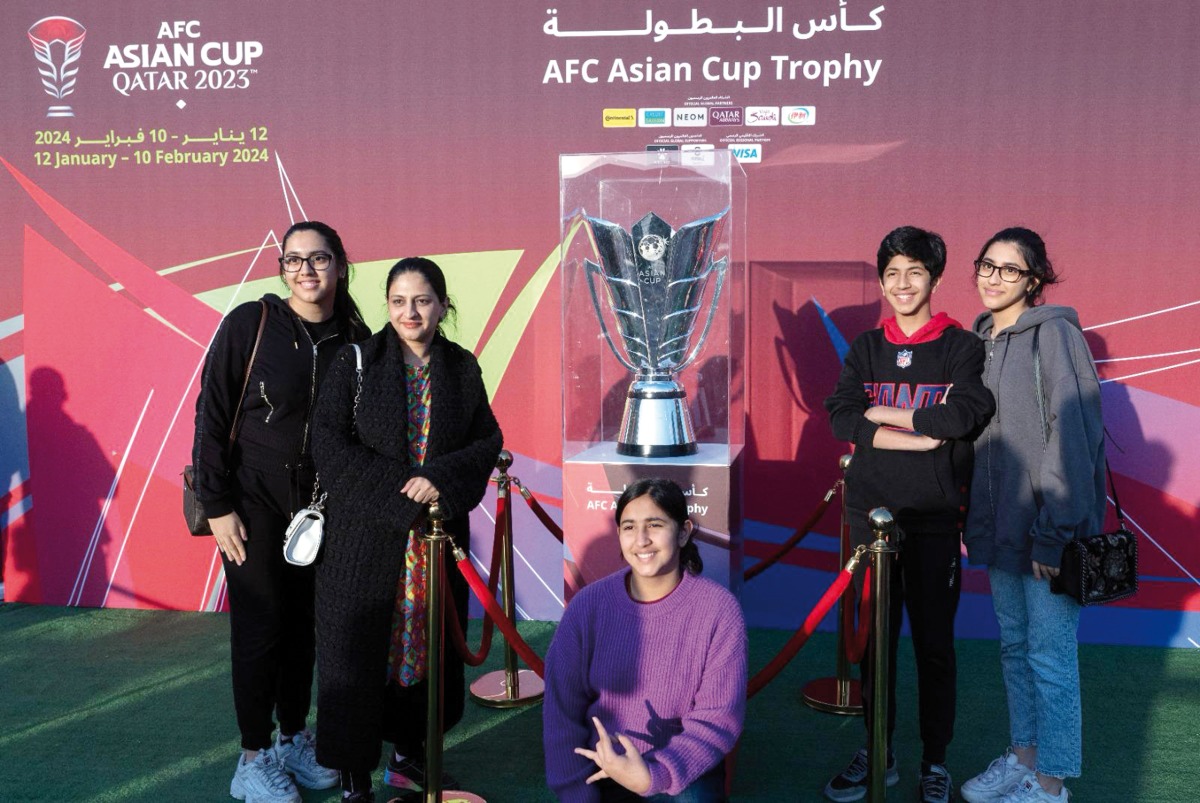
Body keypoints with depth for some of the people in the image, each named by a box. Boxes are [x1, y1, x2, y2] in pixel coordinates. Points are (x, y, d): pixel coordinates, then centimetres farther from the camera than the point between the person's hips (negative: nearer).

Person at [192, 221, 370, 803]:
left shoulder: (355, 340, 1)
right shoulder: (251, 323, -9)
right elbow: (212, 415, -8)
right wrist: (217, 505, -12)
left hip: (321, 505, 4)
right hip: (255, 500, -4)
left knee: (303, 623, 12)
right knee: (261, 624, 1)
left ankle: (293, 739, 29)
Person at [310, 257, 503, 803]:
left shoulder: (462, 368, 5)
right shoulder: (357, 361, -4)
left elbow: (488, 440, 3)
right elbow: (330, 441, -9)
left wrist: (441, 478, -15)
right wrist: (399, 491, -15)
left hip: (439, 535, 3)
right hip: (365, 535, -3)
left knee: (427, 645, 12)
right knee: (358, 650, 2)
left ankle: (409, 754, 32)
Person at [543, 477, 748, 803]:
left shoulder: (719, 610, -10)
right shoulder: (587, 605, -5)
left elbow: (717, 719, -11)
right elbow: (562, 712, -1)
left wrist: (653, 776, -25)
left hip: (684, 775, -2)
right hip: (602, 769, 2)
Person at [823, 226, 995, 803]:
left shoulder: (961, 347, 0)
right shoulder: (866, 348, 9)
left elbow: (962, 415, -17)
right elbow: (840, 416, -5)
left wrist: (881, 414, -8)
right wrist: (918, 437, -15)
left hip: (935, 517, -3)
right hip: (871, 511, 3)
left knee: (934, 643, 6)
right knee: (874, 639, 10)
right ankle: (877, 753, 25)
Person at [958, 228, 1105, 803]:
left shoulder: (1054, 334, -12)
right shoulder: (981, 341, 10)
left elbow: (1072, 436, -17)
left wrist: (1054, 532, -20)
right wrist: (974, 517, 13)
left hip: (1049, 530, -7)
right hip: (1002, 525, 8)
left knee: (1050, 656, 2)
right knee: (1013, 646, 17)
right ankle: (1022, 756, 33)